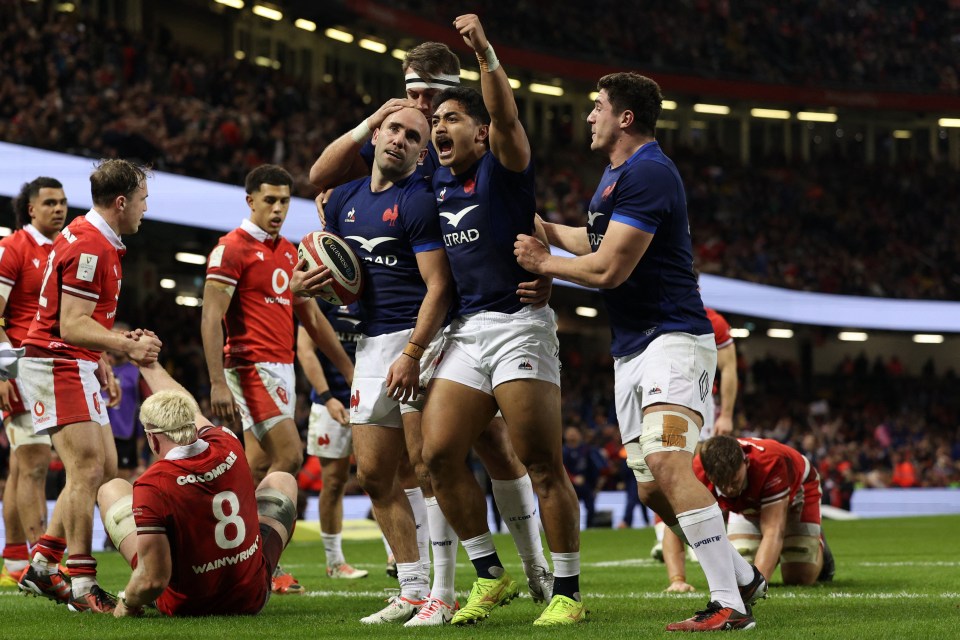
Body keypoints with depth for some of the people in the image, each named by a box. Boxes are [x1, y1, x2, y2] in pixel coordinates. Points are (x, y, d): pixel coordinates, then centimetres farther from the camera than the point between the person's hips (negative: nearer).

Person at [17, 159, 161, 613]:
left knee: (104, 469, 11)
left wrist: (101, 362, 24)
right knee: (87, 469, -15)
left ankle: (41, 568, 14)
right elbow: (72, 326, -24)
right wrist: (127, 346, -35)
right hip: (57, 364, -11)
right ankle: (82, 587, -14)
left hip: (75, 366, 11)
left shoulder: (99, 241, 15)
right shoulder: (88, 246, -18)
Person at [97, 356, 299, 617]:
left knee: (112, 490, 15)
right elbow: (191, 412, 13)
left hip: (185, 604, -3)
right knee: (282, 482, 28)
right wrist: (150, 365, 28)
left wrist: (126, 604, -6)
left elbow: (153, 581, -28)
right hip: (252, 597, 3)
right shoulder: (229, 449, -12)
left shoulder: (151, 486, -27)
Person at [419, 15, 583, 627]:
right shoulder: (437, 180, 16)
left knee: (542, 464, -6)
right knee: (439, 454, -3)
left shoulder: (503, 164, -3)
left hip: (518, 322, -7)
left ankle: (568, 593, 0)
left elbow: (505, 117, -25)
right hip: (465, 331, 7)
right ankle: (490, 576, 10)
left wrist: (485, 53, -36)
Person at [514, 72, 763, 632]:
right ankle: (743, 576, 21)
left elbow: (608, 269, -19)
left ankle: (730, 605, -27)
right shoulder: (617, 173, 17)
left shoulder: (647, 175, -16)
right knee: (652, 490, 8)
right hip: (631, 349, 11)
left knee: (667, 464, -25)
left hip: (672, 339, -11)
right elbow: (598, 240, 36)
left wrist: (543, 263, -4)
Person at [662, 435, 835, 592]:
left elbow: (773, 533, -49)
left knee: (800, 577, -13)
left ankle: (818, 545, 22)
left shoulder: (771, 464, -47)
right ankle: (772, 553, 23)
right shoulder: (697, 473, -39)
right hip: (747, 503, 3)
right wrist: (677, 580, -51)